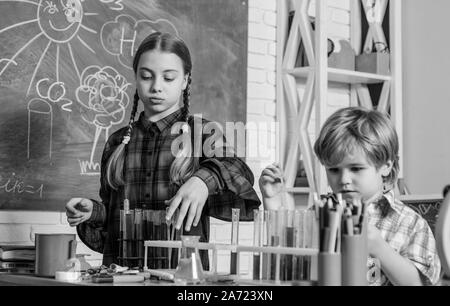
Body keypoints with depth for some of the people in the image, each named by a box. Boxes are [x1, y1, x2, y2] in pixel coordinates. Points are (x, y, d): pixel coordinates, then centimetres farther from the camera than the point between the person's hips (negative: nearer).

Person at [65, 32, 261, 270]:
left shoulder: (203, 134, 6)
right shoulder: (117, 143, 15)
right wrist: (93, 212, 2)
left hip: (184, 269, -2)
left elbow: (238, 173, -12)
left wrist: (205, 178, -31)